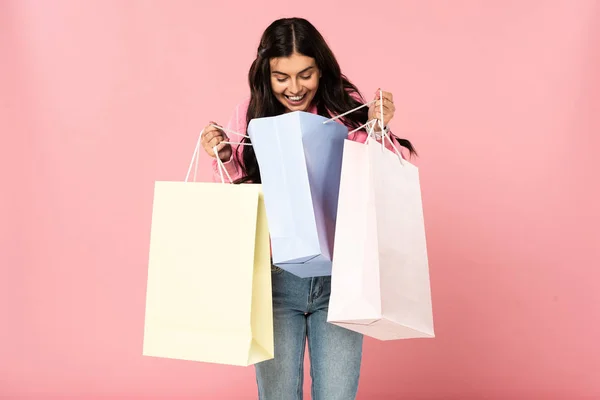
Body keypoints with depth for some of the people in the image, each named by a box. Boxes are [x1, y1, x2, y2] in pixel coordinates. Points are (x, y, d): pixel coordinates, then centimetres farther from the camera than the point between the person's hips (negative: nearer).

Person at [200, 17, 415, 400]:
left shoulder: (346, 110, -4)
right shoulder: (250, 115, 0)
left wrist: (378, 129, -15)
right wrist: (223, 159, -9)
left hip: (338, 277, 0)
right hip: (275, 278, 1)